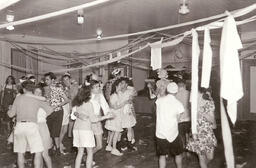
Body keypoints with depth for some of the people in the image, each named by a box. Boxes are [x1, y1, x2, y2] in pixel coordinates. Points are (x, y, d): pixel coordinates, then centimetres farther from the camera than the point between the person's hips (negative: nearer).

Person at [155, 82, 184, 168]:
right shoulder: (178, 104, -11)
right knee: (178, 154, 22)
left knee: (162, 155, 15)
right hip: (173, 134, -2)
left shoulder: (159, 100, -7)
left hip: (160, 133, 2)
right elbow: (177, 118, -3)